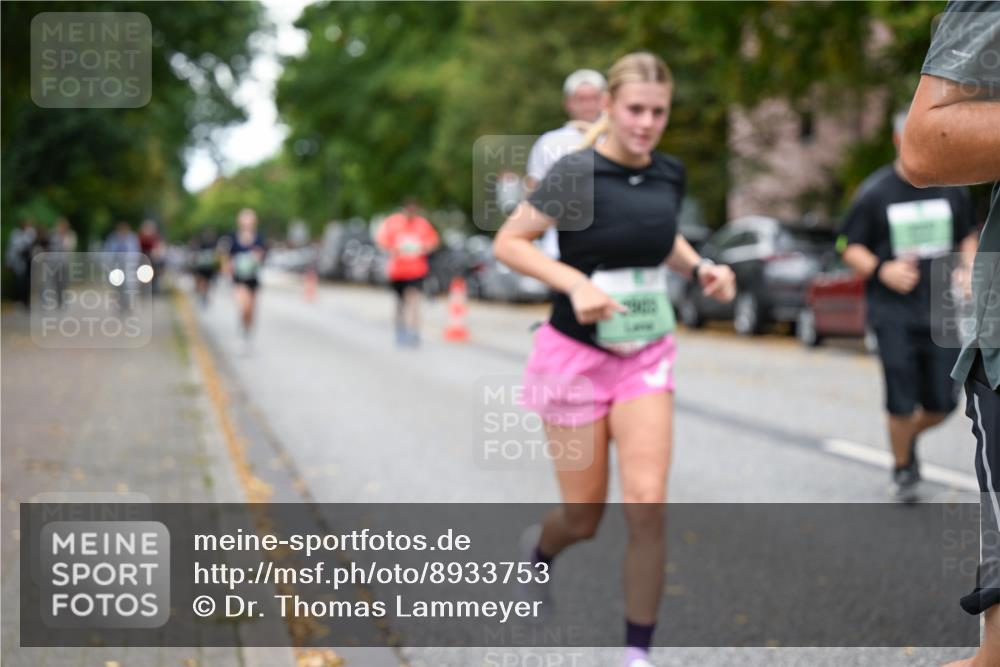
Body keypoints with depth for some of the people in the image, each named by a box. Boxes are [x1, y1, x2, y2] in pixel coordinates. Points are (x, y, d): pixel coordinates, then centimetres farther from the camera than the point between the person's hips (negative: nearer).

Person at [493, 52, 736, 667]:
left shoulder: (670, 174, 1)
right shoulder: (578, 173, -15)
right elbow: (508, 243, -11)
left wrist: (700, 268, 2)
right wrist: (575, 282, -24)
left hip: (647, 356, 4)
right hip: (577, 355, -4)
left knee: (647, 504, -12)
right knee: (585, 517, 6)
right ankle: (538, 549, 44)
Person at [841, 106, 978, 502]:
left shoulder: (952, 187, 5)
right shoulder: (874, 192, -5)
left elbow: (967, 236, 18)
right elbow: (851, 250, 0)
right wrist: (882, 270, -19)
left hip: (941, 311, 3)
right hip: (893, 312, -3)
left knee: (943, 403, 3)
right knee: (902, 402, -6)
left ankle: (908, 438, 36)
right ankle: (902, 468, 20)